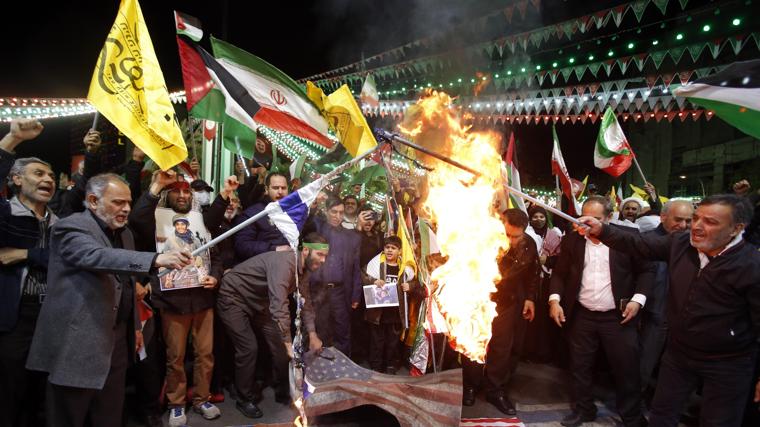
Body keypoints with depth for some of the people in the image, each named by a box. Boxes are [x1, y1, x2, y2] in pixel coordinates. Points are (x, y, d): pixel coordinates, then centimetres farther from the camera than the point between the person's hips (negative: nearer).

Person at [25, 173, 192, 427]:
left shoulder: (124, 234, 13)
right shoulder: (71, 227, -13)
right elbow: (97, 257, -34)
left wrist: (134, 326, 20)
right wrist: (157, 260, -45)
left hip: (116, 339, 8)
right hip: (77, 342, -7)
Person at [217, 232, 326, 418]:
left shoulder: (303, 269, -5)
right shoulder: (284, 262, -35)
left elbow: (305, 301, 2)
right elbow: (279, 306, -41)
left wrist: (312, 335, -8)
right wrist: (289, 345, -38)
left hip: (258, 302, 9)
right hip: (233, 298, -8)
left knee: (278, 343, 3)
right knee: (249, 348, -12)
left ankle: (283, 393, 18)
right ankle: (245, 399, 8)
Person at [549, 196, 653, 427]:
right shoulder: (572, 239, 1)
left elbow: (645, 271, 1)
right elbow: (559, 273, 6)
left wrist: (638, 299, -11)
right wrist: (555, 299, -5)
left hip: (618, 316, -2)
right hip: (582, 316, 2)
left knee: (627, 369, 7)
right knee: (580, 367, 12)